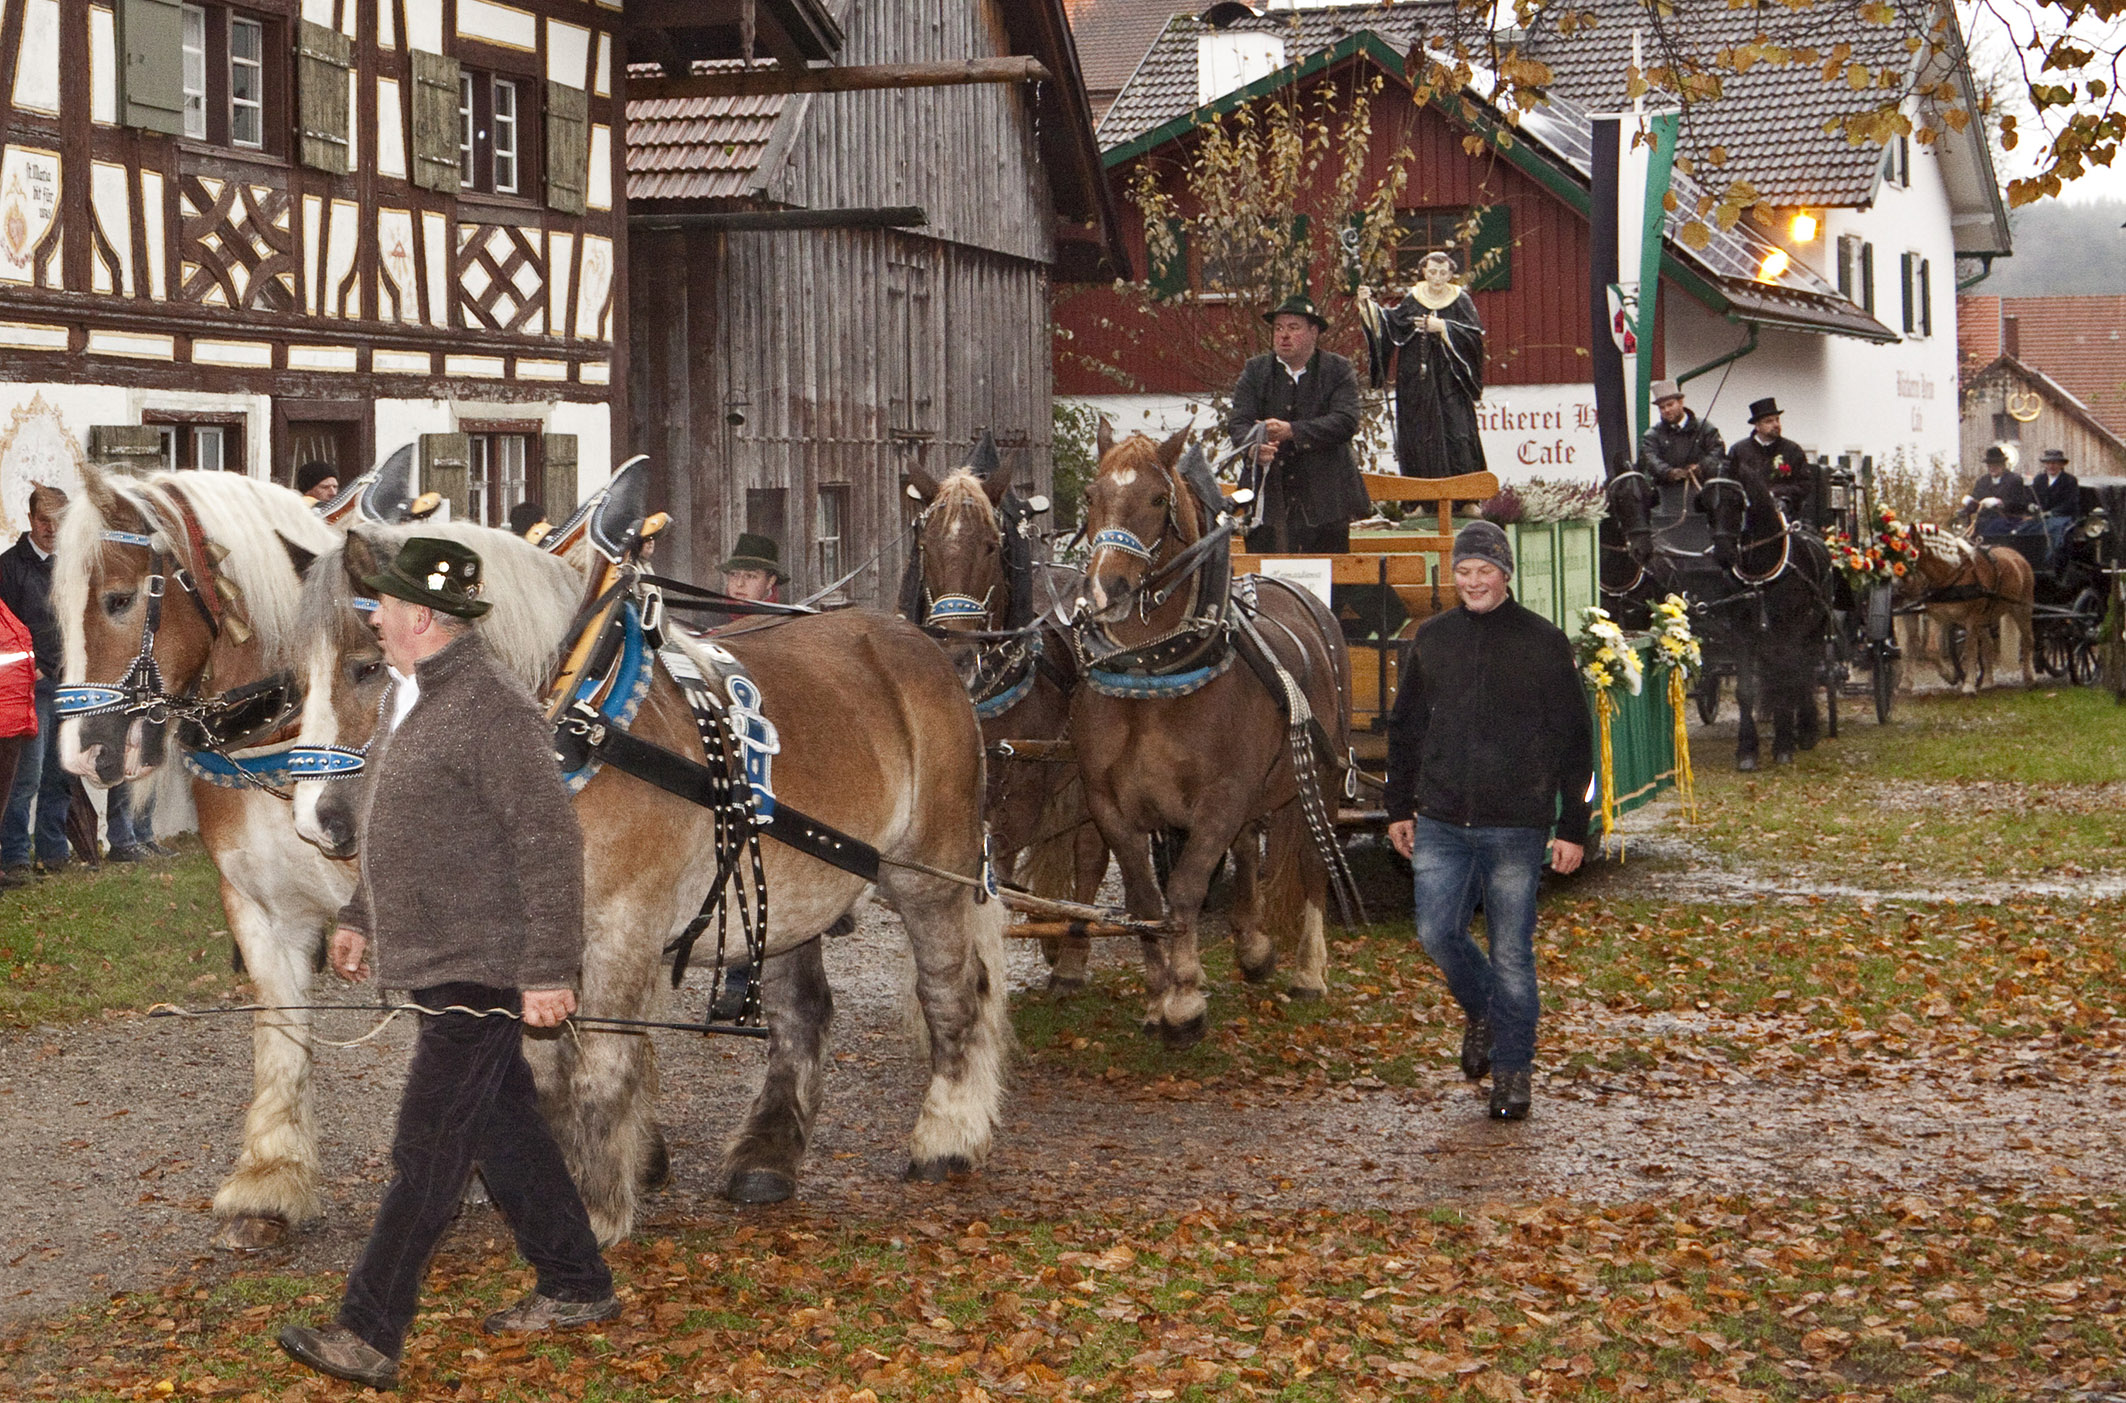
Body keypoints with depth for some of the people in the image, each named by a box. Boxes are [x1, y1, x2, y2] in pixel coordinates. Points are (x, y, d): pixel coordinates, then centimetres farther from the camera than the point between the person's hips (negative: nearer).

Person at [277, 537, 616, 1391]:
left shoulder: (492, 712, -20)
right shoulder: (408, 696, 12)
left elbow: (549, 845, -22)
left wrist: (548, 972, -22)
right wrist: (360, 915, 28)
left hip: (480, 968, -10)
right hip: (436, 959, 10)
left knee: (428, 1152, -8)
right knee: (503, 1129, 17)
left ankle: (369, 1338, -7)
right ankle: (575, 1288, 29)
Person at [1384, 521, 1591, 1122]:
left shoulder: (1544, 642, -1)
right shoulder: (1431, 639, 9)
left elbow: (1573, 739, 1)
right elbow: (1404, 727, 19)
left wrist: (1572, 827, -3)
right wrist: (1400, 808, 15)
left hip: (1516, 825, -3)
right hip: (1440, 823, 3)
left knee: (1511, 952, 0)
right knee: (1437, 934, -4)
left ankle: (1512, 1072, 11)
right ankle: (1481, 1012, 26)